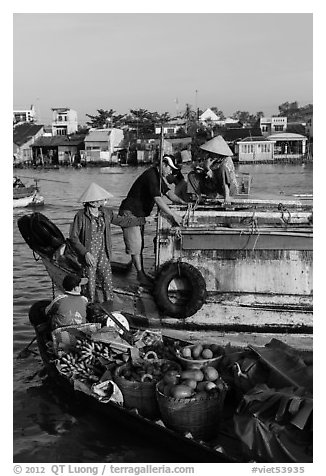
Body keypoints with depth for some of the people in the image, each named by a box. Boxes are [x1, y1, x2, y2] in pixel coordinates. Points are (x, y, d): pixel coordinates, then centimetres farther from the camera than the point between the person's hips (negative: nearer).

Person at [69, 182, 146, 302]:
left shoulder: (106, 213, 3)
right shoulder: (81, 216, -12)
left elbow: (122, 221, 16)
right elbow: (73, 237, -11)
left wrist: (143, 220, 17)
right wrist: (85, 253, -19)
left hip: (103, 255, 4)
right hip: (89, 256, -4)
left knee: (108, 287, 1)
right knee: (91, 288, 3)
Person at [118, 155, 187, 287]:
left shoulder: (158, 177, 9)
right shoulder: (151, 176, -23)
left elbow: (168, 192, 10)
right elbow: (158, 200, -31)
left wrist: (183, 202, -4)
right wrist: (173, 215, -31)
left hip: (140, 214, 10)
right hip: (130, 212, -10)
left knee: (139, 245, 12)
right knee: (136, 245, -6)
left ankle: (141, 273, 17)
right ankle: (140, 275, -1)